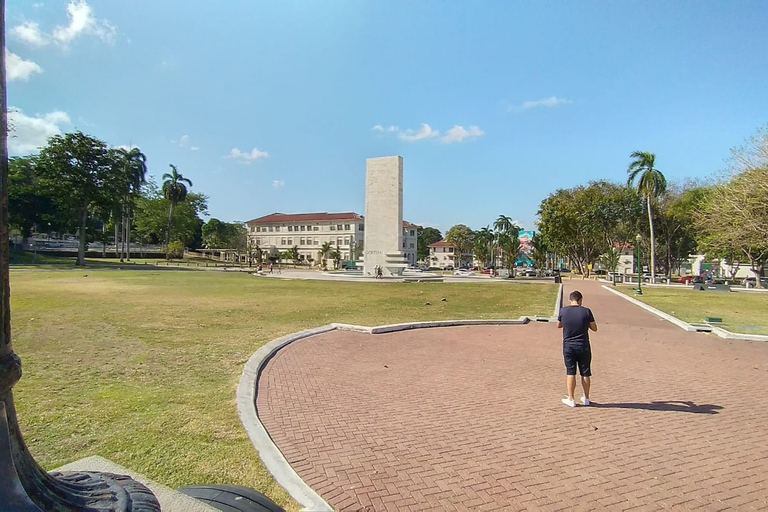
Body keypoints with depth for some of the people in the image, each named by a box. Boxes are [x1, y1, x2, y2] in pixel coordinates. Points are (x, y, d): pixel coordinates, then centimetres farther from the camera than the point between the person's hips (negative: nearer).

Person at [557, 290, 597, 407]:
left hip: (568, 346, 0)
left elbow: (558, 325, 11)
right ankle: (586, 398, 25)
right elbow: (594, 328, 1)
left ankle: (571, 399, 9)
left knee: (570, 373, 7)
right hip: (583, 347, 0)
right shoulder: (586, 311, -8)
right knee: (585, 373, 13)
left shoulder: (563, 311, -5)